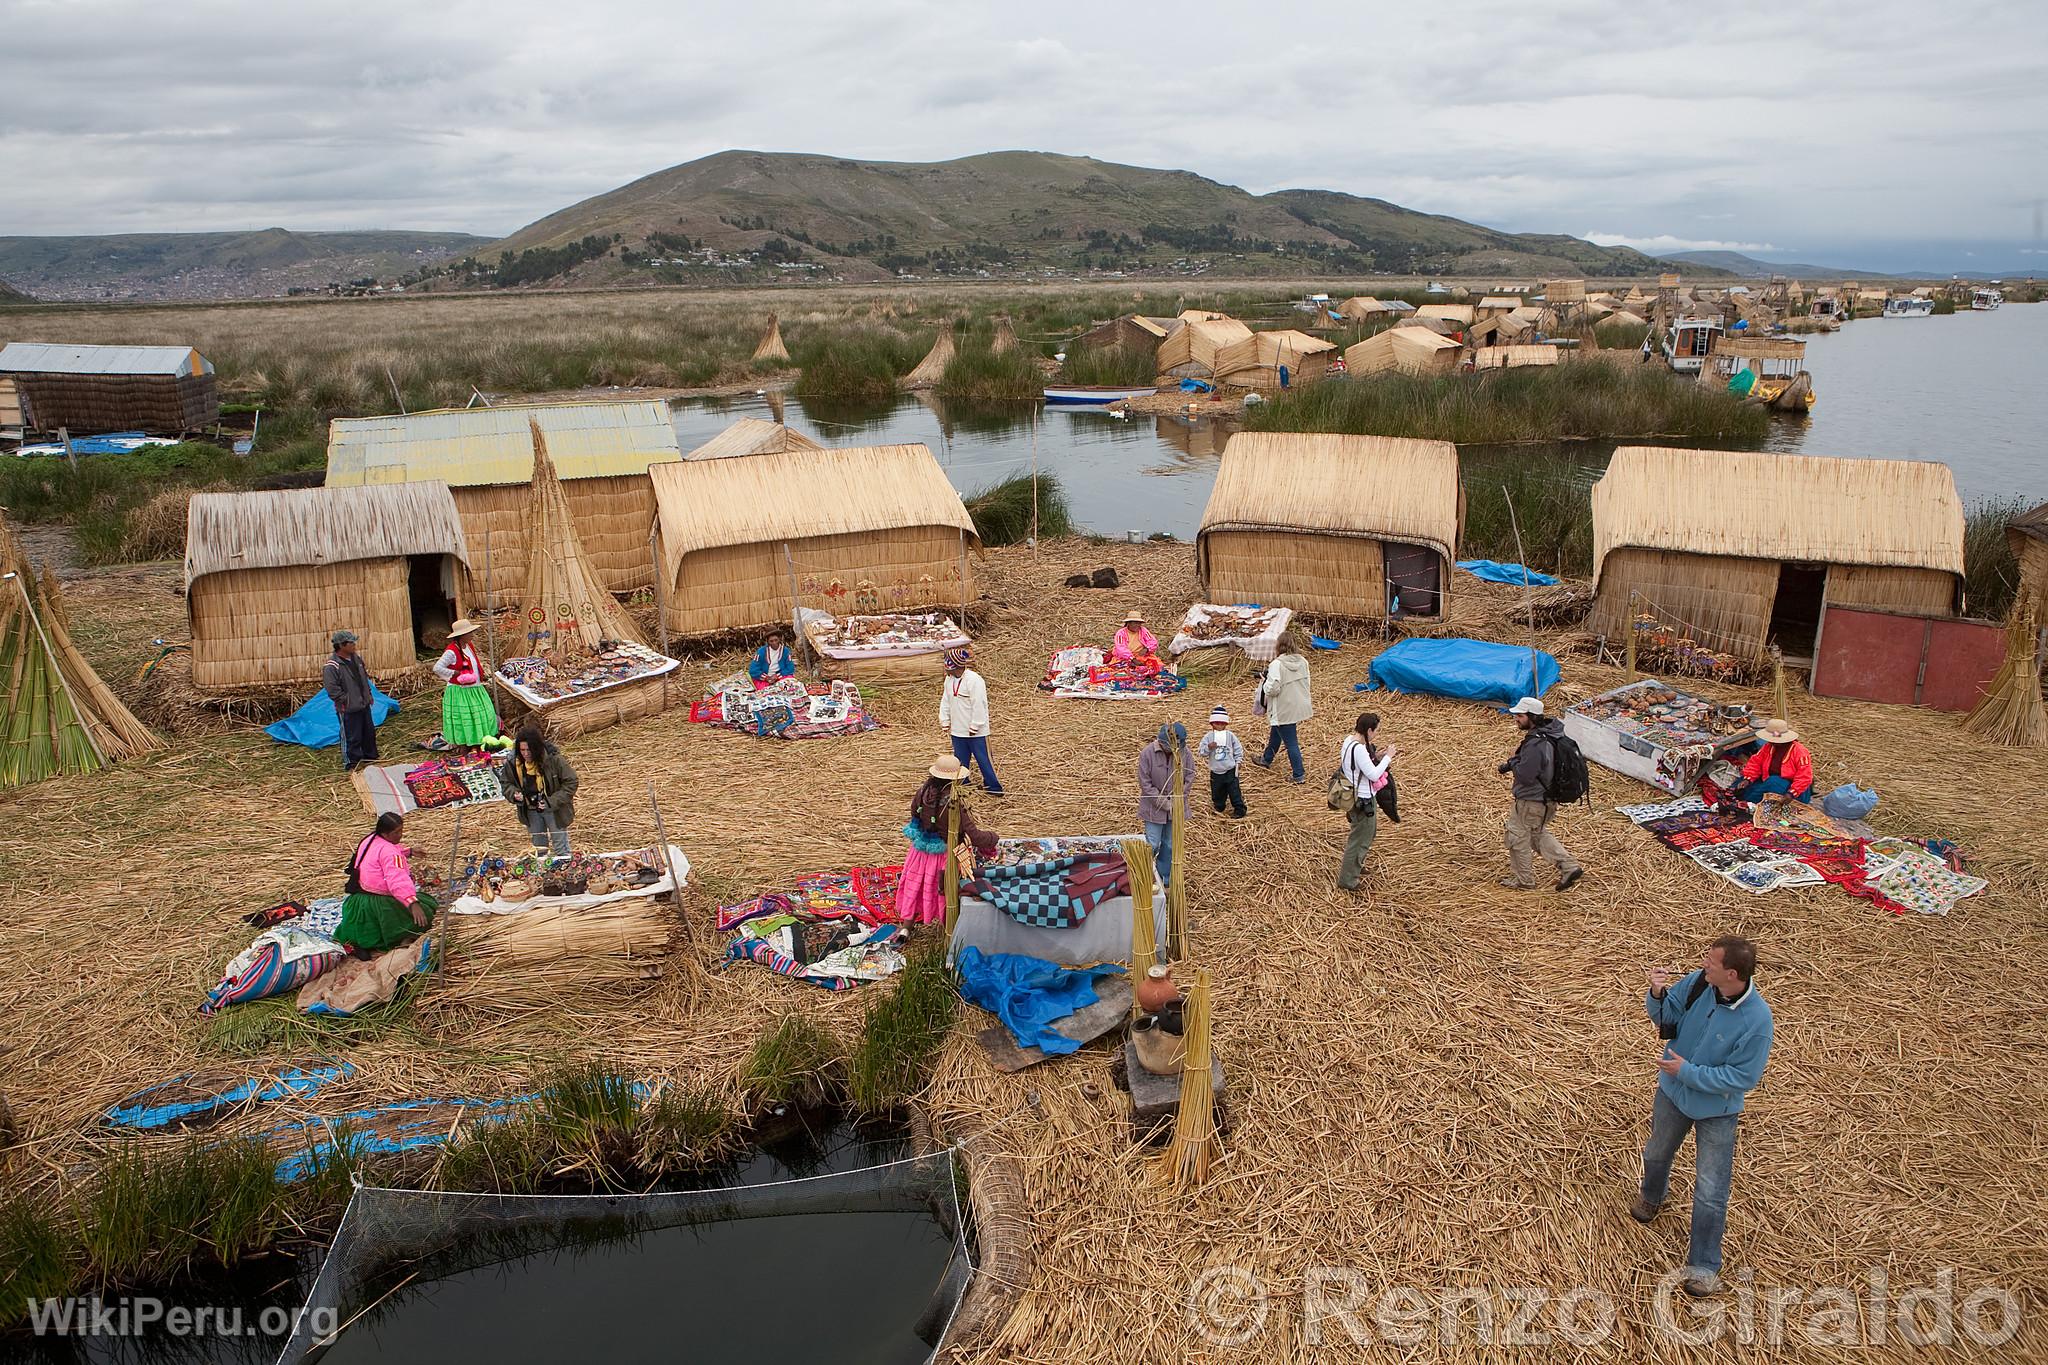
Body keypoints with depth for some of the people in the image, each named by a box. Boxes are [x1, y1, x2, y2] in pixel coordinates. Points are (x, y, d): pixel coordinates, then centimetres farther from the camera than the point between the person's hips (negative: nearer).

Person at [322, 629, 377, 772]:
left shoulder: (355, 657, 5)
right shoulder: (331, 666, -22)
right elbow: (332, 690, -22)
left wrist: (369, 694, 16)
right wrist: (347, 701, -19)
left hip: (364, 704, 8)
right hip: (348, 710, -8)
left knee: (369, 732, 20)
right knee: (352, 738, 0)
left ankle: (370, 757, 37)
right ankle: (351, 764, 13)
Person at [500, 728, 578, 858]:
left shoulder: (553, 759, -24)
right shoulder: (513, 762, -12)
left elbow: (570, 783, -18)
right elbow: (505, 782, 5)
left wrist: (552, 802, -25)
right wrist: (514, 794, -17)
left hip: (554, 811, -4)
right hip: (531, 811, 4)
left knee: (561, 850, 5)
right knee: (539, 848, 23)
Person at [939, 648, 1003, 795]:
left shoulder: (974, 680, -21)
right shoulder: (949, 679, 4)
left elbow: (979, 705, -21)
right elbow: (945, 701, 14)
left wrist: (974, 727, -19)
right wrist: (945, 722, 10)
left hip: (976, 732, -7)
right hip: (958, 730, 7)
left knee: (984, 759, 0)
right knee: (960, 761, 15)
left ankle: (993, 787, 10)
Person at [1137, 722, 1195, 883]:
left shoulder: (1185, 753, -8)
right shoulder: (1147, 753, -16)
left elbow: (1189, 779, -2)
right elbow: (1145, 782, -14)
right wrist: (1163, 802, -16)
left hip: (1176, 808, 3)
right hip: (1154, 808, -3)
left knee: (1170, 845, 11)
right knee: (1153, 844, -3)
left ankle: (1164, 880, 25)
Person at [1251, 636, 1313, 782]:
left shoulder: (1277, 664, -23)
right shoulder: (1303, 661, -1)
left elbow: (1273, 689, -25)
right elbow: (1306, 683, 9)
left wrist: (1265, 684, -5)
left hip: (1284, 709, -8)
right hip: (1299, 706, 8)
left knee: (1291, 742, 4)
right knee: (1275, 733, 28)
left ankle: (1299, 775, 13)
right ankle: (1267, 760, 47)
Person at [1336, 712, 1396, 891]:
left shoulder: (1350, 739, 1)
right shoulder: (1359, 749, -29)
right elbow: (1373, 775, -27)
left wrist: (1381, 759, 0)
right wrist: (1387, 757, -16)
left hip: (1357, 796, 10)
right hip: (1363, 800, -10)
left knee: (1370, 832, 29)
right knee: (1360, 839, 5)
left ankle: (1356, 865, 48)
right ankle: (1347, 881, 17)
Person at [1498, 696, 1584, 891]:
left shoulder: (1535, 745, -31)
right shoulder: (1549, 733, 0)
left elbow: (1525, 776, -28)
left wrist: (1513, 763, -10)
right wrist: (1513, 763, 6)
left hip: (1531, 801, -9)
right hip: (1548, 797, 9)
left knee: (1517, 837, 10)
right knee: (1538, 833, 27)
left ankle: (1525, 880, 23)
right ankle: (1569, 866, 22)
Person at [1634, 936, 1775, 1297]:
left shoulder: (1756, 1020, -33)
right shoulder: (1698, 983, -22)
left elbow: (1743, 1078, -26)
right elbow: (1667, 1016, -7)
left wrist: (1688, 1072, -25)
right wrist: (1658, 995, -29)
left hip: (1716, 1110, -4)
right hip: (1673, 1092, 5)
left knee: (1710, 1193, 6)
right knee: (1657, 1153, 30)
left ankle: (1703, 1265, 25)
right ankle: (1651, 1196, 62)